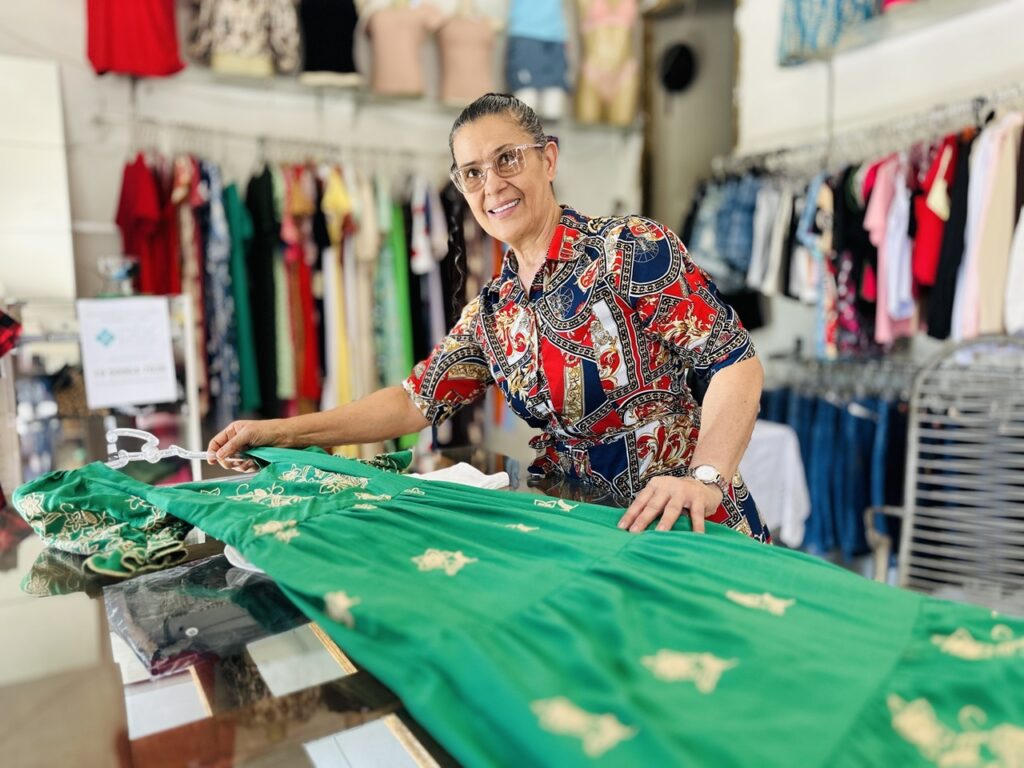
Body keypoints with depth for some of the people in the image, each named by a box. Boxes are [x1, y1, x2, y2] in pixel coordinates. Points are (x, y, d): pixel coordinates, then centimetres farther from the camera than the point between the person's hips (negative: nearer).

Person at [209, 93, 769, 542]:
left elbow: (736, 363, -12)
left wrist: (705, 478, -27)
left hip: (682, 526, -5)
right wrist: (278, 432, 5)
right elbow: (415, 401, 9)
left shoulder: (633, 249, -10)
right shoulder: (491, 311, 7)